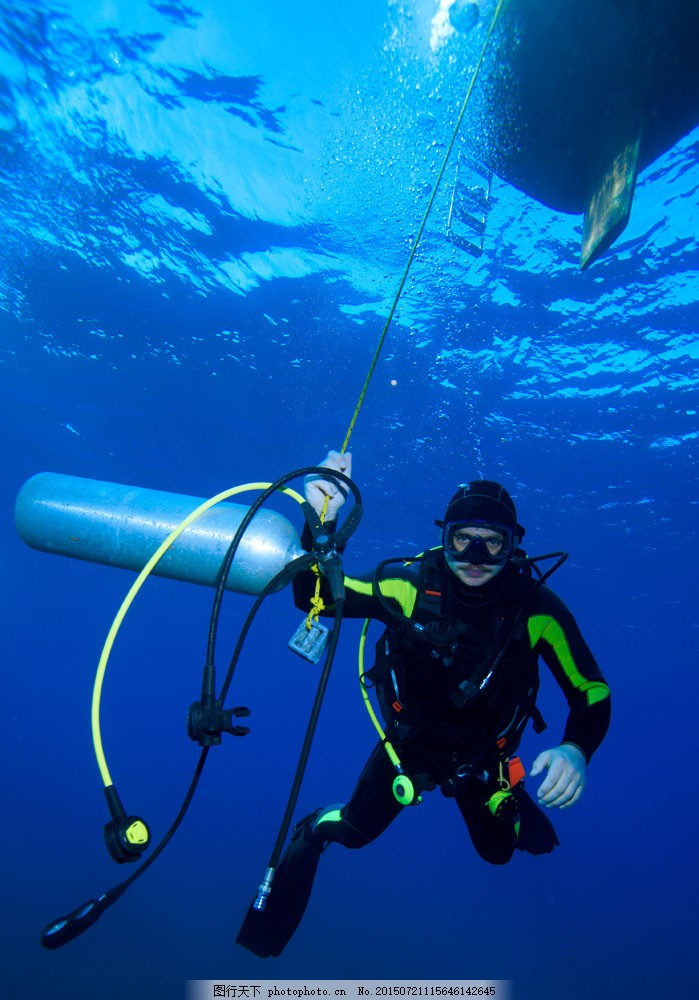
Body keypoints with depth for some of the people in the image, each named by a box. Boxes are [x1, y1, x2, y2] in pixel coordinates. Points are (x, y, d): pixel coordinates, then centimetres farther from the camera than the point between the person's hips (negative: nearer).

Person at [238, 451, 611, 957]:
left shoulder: (537, 608, -29)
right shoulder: (412, 586, -29)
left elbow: (593, 692, -18)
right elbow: (312, 596, -26)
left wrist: (576, 751, -38)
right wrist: (321, 523, -42)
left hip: (483, 754, 1)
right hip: (409, 742, 0)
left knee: (498, 851, 23)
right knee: (354, 831, 10)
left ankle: (509, 798, 56)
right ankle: (316, 829, 46)